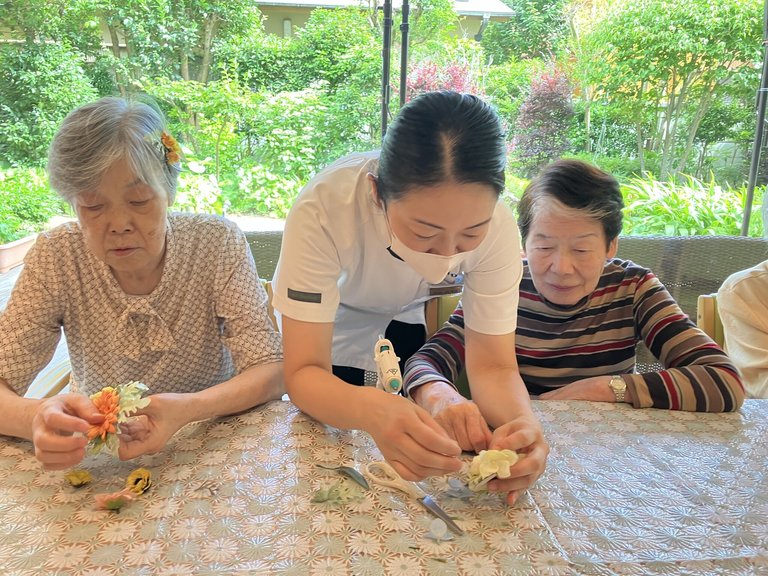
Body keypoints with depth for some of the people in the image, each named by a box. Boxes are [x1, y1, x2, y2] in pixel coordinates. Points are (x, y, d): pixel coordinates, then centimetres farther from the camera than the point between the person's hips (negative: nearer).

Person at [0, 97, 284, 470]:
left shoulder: (217, 244, -14)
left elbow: (272, 370, -16)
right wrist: (38, 418, -35)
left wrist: (190, 408, -35)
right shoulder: (56, 258, -10)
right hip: (100, 459, 2)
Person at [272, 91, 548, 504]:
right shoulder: (323, 210, -41)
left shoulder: (496, 226, -32)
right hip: (321, 331, -1)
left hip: (408, 322, 2)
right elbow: (304, 373, -39)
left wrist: (523, 420, -49)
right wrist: (371, 410, -60)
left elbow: (492, 365, -27)